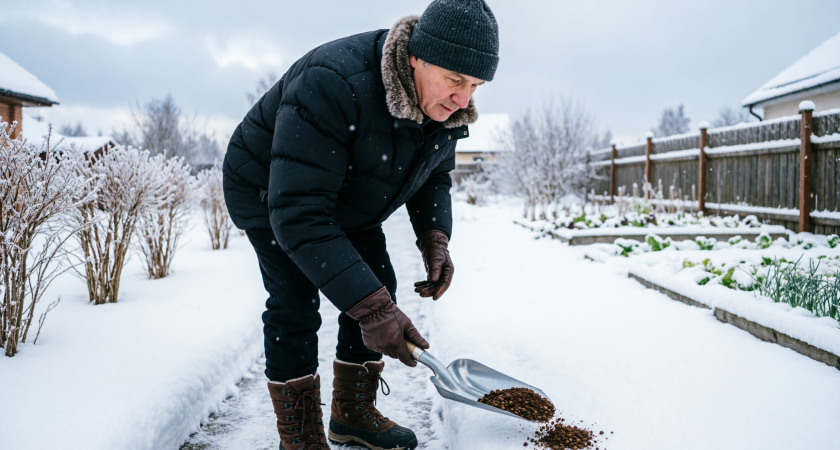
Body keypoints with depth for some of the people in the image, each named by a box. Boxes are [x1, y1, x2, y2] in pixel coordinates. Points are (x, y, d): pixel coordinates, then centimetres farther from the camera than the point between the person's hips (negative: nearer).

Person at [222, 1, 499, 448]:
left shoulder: (444, 105, -17)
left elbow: (434, 177, 1)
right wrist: (369, 307, -48)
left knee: (377, 289, 2)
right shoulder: (332, 85, -42)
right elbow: (298, 213, -45)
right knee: (296, 306, -15)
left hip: (347, 202, 7)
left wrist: (434, 239, -20)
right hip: (267, 190, -6)